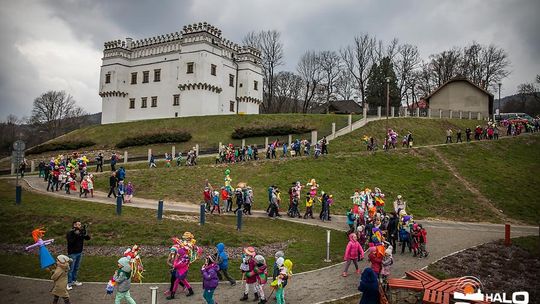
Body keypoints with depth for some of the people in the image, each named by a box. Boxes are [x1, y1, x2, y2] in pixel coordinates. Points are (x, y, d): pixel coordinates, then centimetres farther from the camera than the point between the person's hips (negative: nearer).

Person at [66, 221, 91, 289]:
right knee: (71, 269, 1)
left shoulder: (81, 231, 1)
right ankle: (69, 283, 11)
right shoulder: (70, 233, -15)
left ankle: (74, 280, 32)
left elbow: (88, 238, -4)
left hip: (79, 253, 6)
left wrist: (85, 233, -20)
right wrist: (76, 235, -31)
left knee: (76, 268, 18)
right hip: (72, 253, -6)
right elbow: (70, 242, -27)